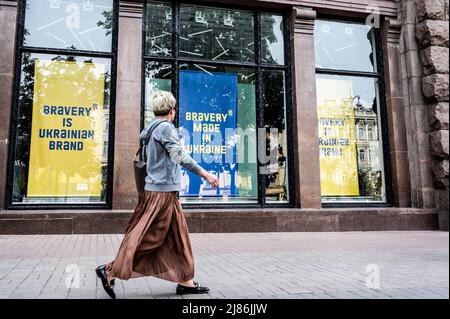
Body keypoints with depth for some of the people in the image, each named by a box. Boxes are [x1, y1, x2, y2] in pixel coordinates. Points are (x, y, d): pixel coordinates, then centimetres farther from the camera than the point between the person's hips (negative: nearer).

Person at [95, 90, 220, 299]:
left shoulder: (152, 129, 16)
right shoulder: (165, 127, -13)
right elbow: (179, 156, -21)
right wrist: (205, 174, -23)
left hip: (162, 190, 10)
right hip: (162, 190, -10)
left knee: (178, 235, 10)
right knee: (147, 237, -3)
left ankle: (185, 281, 16)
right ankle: (110, 271, 7)